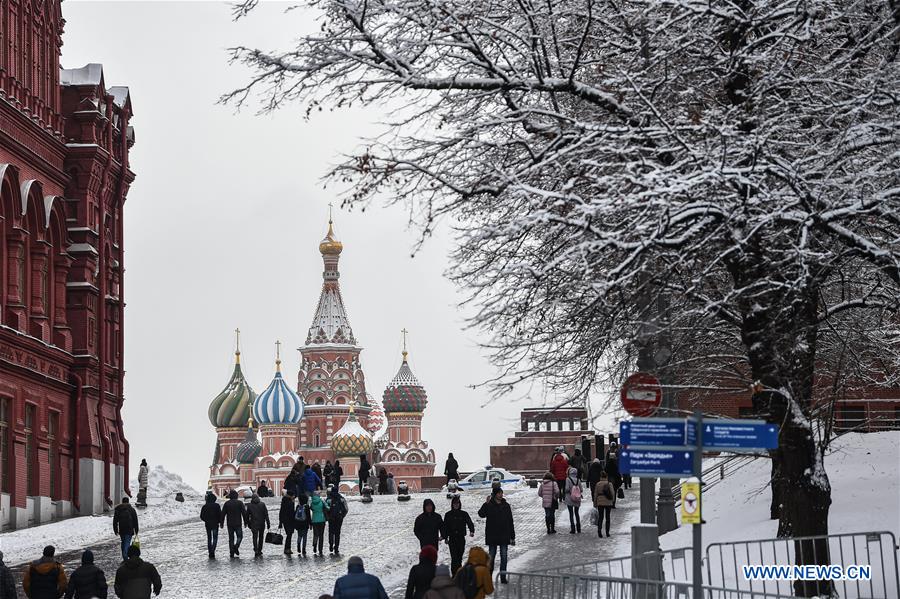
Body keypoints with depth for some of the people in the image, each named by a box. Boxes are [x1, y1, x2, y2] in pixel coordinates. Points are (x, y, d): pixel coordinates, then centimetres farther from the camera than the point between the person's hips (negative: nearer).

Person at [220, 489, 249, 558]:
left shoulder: (227, 503, 2)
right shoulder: (240, 503, -3)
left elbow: (223, 514, 1)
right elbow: (244, 513, -5)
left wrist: (221, 522, 8)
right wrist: (246, 522, 2)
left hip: (230, 524, 2)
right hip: (238, 523, -2)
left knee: (231, 538, 7)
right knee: (239, 536, 11)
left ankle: (231, 552, 2)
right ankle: (236, 546, -14)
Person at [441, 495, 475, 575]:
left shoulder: (464, 514, 6)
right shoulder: (448, 515, 6)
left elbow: (470, 523, 0)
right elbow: (445, 527, 8)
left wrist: (472, 531, -19)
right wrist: (445, 538, 3)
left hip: (461, 538, 1)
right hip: (452, 538, -1)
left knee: (459, 556, 7)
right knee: (454, 557, -10)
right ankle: (454, 574, -10)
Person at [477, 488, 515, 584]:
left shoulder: (506, 506, 7)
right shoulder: (489, 505, -2)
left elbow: (510, 522, 10)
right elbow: (481, 514, -20)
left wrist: (512, 536, 8)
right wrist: (486, 504, -32)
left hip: (504, 536, 2)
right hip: (492, 536, -2)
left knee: (504, 557, 1)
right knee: (491, 556, 4)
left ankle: (503, 577, 5)